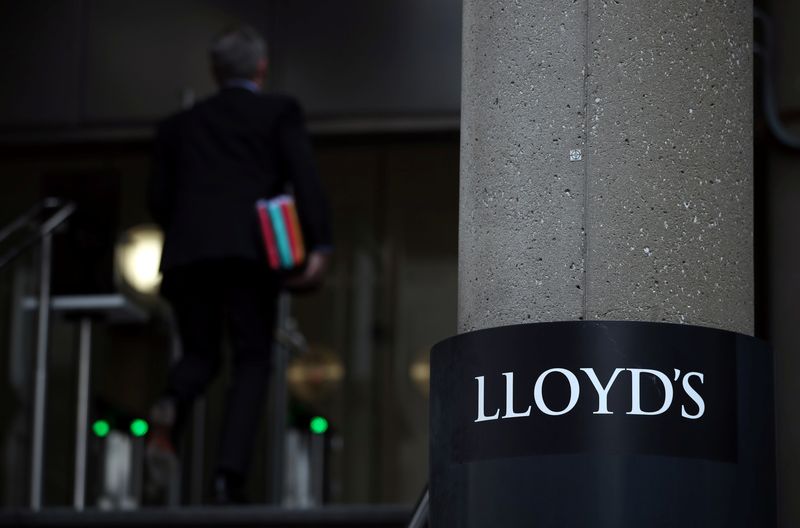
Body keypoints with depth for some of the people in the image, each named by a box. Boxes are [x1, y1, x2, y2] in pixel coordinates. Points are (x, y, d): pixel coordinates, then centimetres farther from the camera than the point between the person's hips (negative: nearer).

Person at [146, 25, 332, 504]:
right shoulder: (281, 112, 12)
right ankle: (230, 474, -11)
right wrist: (320, 246, -9)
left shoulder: (179, 125, 21)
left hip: (187, 252, 3)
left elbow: (159, 199, 16)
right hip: (250, 249, -3)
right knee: (252, 361, 5)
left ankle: (173, 403, -19)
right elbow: (305, 178, -3)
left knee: (200, 354, 16)